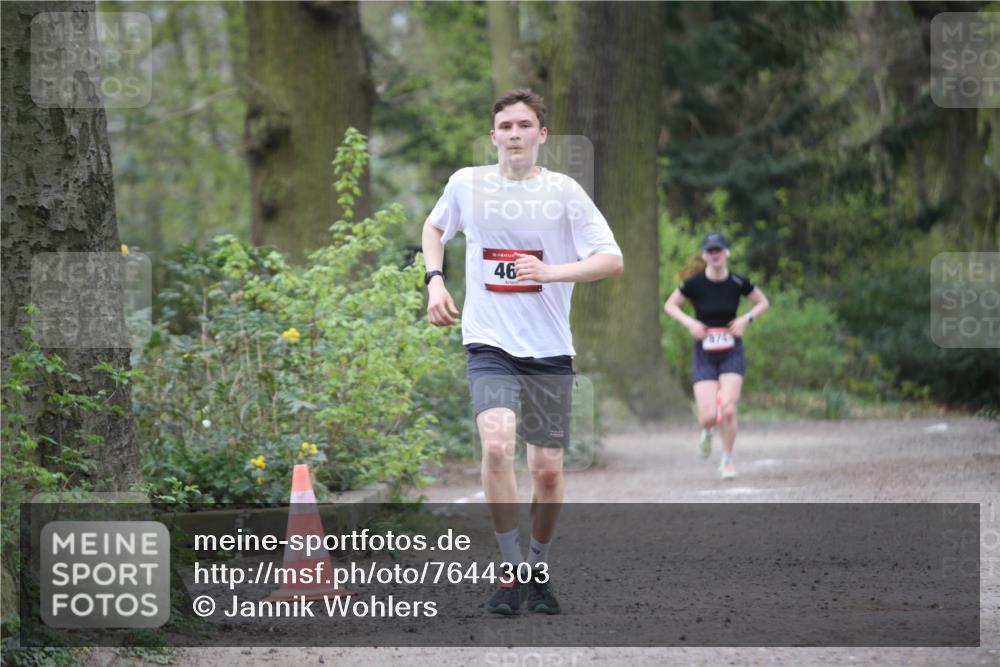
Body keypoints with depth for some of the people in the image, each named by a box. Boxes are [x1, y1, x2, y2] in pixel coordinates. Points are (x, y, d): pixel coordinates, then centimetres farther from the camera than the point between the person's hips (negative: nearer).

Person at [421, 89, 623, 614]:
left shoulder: (563, 191, -3)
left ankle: (539, 569, 25)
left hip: (550, 351, 0)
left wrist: (551, 272, -23)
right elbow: (433, 228, 24)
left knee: (548, 469, 3)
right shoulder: (466, 184, 3)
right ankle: (511, 570, -13)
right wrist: (434, 280, 7)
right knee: (496, 444, -23)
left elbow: (612, 260, -8)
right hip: (489, 344, 0)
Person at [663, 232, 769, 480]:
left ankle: (727, 461, 6)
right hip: (704, 354, 0)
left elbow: (763, 302, 11)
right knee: (708, 416, -10)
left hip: (731, 352, 0)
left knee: (728, 409, -16)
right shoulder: (694, 283, -8)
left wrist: (747, 319, -7)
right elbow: (670, 305, 6)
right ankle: (707, 432, 30)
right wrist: (689, 322, -11)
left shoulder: (738, 282, -5)